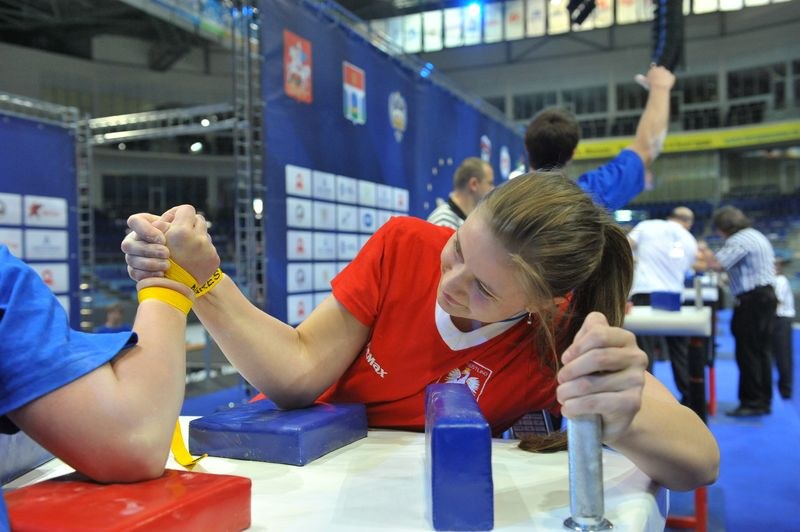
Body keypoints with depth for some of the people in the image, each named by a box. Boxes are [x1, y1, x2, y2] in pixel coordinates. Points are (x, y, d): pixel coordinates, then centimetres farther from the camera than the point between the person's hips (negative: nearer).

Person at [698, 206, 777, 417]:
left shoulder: (738, 241, -14)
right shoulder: (757, 236, 19)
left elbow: (716, 264, -25)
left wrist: (705, 250, -4)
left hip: (752, 300, -10)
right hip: (766, 295, 10)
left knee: (748, 352, -6)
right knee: (760, 351, 13)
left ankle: (752, 403, -2)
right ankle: (763, 401, 18)